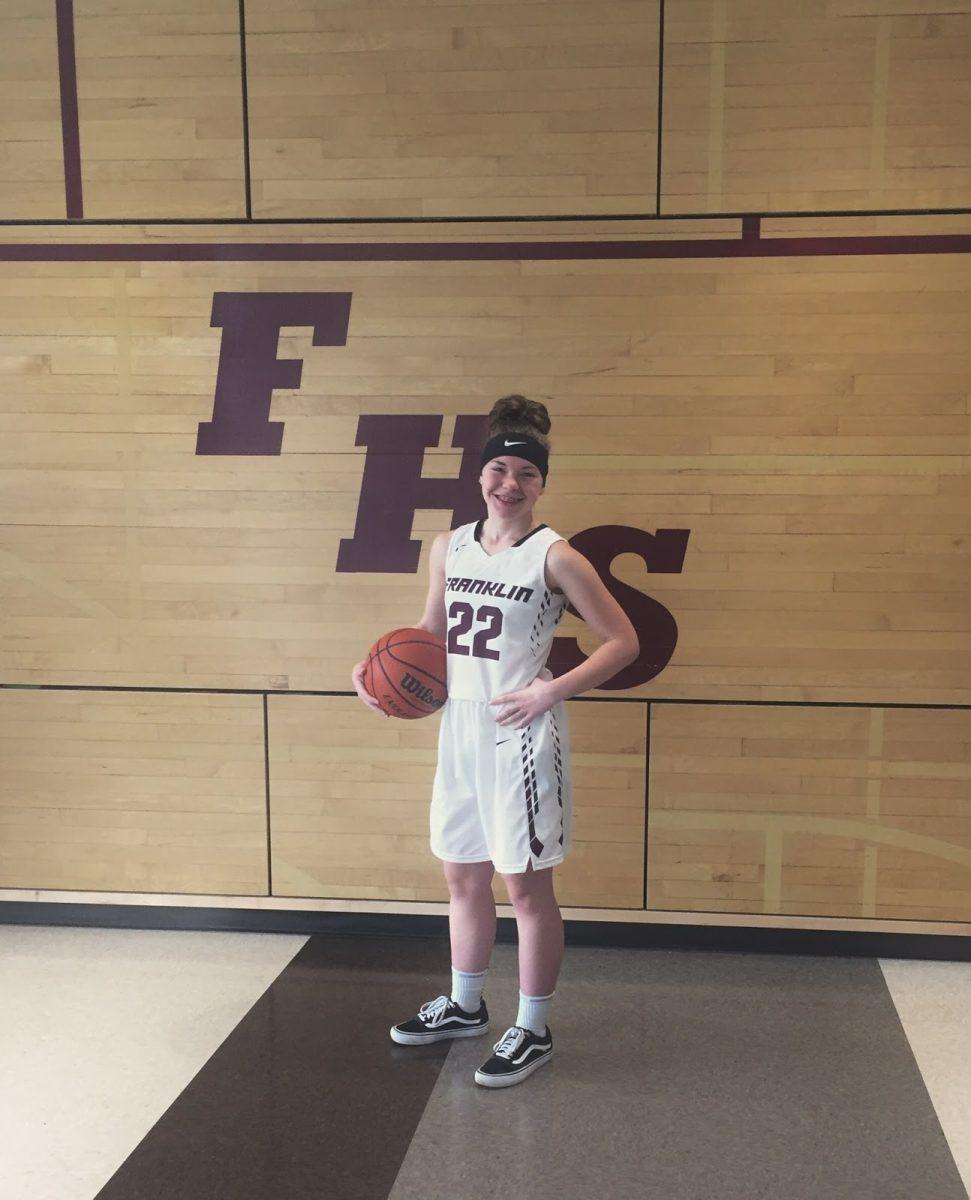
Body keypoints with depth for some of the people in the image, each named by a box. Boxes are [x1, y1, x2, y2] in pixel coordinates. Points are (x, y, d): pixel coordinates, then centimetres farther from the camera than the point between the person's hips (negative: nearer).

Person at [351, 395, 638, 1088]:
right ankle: (464, 1007, 39)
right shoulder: (450, 548, 5)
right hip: (460, 729, 6)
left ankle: (533, 1032, 22)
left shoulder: (555, 557, -12)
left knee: (527, 886, 5)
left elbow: (623, 642, -10)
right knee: (463, 875, 19)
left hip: (522, 737, -6)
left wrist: (553, 691, -20)